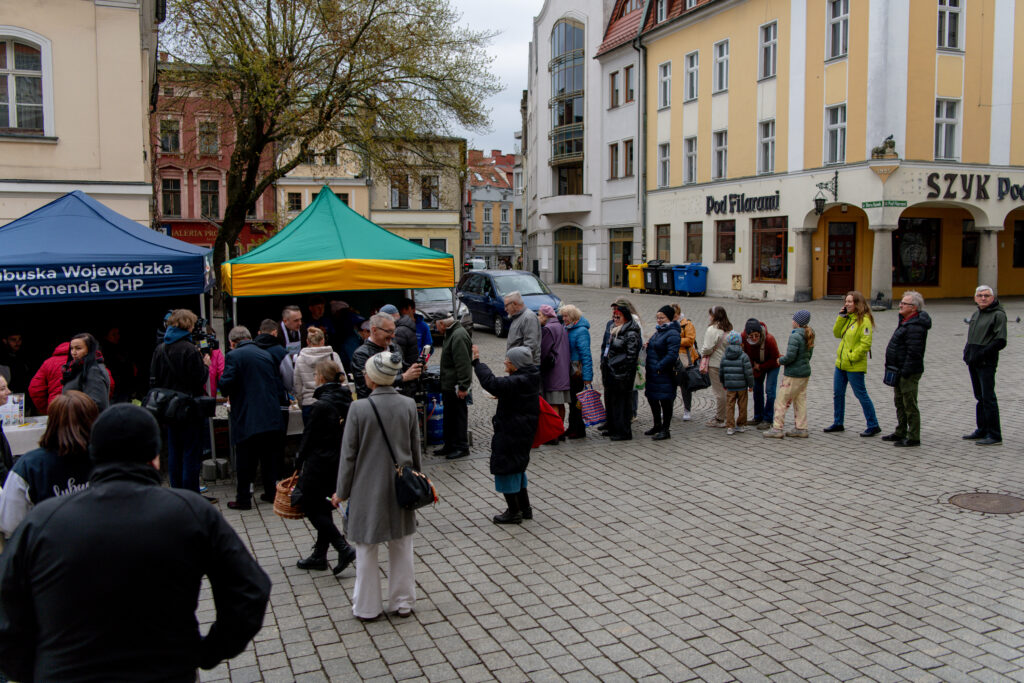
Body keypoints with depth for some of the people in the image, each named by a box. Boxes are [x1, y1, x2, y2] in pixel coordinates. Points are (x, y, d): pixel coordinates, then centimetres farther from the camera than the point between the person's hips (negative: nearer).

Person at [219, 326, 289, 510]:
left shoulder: (233, 356, -7)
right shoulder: (266, 355, 11)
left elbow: (226, 385, -15)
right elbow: (278, 383, 13)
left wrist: (225, 391, 7)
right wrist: (283, 400, 29)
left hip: (247, 418, -5)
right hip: (271, 417, 5)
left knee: (245, 460, 4)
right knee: (270, 457, 15)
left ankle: (243, 498, 10)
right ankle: (271, 492, 22)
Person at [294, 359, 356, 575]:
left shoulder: (321, 405, -21)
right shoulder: (346, 400, 3)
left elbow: (309, 436, -13)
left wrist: (299, 462, 0)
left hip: (320, 463, -8)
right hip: (339, 462, 8)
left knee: (310, 506, 4)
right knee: (322, 506, 17)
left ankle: (343, 548, -3)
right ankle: (320, 555, 25)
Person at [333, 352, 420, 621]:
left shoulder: (359, 408, -17)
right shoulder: (408, 405, -6)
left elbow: (349, 454, -10)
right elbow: (415, 449, 5)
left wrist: (342, 492, 1)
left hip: (368, 489, -3)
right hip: (400, 487, 3)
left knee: (366, 550, 12)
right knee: (401, 547, 17)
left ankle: (367, 607, 23)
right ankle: (403, 602, 27)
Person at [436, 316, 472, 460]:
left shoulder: (459, 336, -19)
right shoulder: (451, 334, 15)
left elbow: (463, 364, -24)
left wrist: (462, 386, -25)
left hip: (456, 388, -11)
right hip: (448, 386, 11)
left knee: (459, 417, -1)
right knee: (449, 417, 17)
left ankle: (461, 447, 7)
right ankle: (450, 446, 26)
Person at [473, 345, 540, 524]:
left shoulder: (519, 382, -24)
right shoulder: (529, 378, 7)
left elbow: (492, 384, -33)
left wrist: (477, 362, -27)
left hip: (511, 434, -10)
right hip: (523, 433, 10)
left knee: (506, 468, 1)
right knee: (517, 467, 22)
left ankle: (514, 512, 10)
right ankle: (525, 508, 31)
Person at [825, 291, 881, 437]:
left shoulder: (864, 321, -16)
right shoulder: (848, 318, 10)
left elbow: (865, 344, -20)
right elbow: (837, 333, 8)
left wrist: (852, 357, -19)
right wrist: (841, 317, -1)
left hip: (854, 366, -9)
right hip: (841, 363, 9)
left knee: (861, 394, -1)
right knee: (837, 393, 13)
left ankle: (873, 426, 10)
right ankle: (838, 424, 25)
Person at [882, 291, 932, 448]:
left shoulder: (915, 327, -21)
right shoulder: (905, 321, 12)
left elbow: (914, 352, -25)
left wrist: (905, 372, -22)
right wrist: (894, 369, 20)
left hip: (909, 373, -11)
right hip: (900, 371, 11)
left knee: (910, 405, -4)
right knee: (900, 402, 19)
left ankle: (914, 438, 4)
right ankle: (900, 433, 31)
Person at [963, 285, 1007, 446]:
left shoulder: (998, 315, -8)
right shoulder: (976, 314, 16)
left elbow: (1001, 341, -15)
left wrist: (981, 354, -18)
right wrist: (967, 351, 8)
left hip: (987, 364, -8)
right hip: (973, 363, 8)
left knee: (988, 398, -7)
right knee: (980, 397, 15)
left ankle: (994, 436, -2)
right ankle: (982, 431, 24)